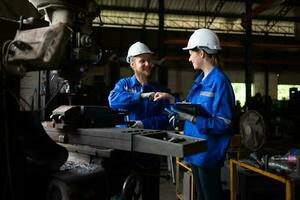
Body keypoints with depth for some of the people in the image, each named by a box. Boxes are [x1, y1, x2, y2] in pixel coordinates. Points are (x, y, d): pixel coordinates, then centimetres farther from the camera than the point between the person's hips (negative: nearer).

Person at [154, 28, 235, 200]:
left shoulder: (219, 81, -18)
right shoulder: (201, 79, 10)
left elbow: (223, 123, -22)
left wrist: (191, 119, -27)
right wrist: (171, 98, 15)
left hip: (208, 153, -9)